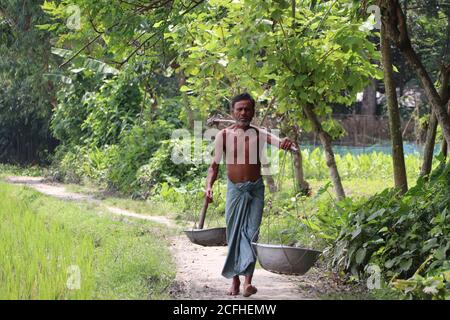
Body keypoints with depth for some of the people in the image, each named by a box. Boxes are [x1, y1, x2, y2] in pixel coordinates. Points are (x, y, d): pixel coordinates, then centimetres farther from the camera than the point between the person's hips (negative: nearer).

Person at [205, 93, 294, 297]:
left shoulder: (259, 134, -2)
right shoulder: (224, 135, -1)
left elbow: (279, 142, -20)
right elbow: (214, 165, 0)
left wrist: (286, 144, -44)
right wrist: (209, 186, -17)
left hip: (255, 189, -1)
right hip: (235, 189, 1)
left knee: (251, 233, -8)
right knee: (234, 234, 7)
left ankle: (248, 280, -13)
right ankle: (235, 280, 17)